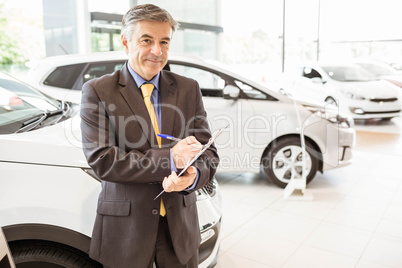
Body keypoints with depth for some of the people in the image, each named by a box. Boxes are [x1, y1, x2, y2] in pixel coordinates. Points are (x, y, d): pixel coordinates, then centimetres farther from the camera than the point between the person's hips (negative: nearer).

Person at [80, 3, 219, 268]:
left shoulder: (189, 89, 3)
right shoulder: (97, 92, -6)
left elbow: (208, 152, 2)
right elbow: (101, 160, -15)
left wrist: (194, 176, -21)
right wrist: (169, 158, -22)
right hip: (125, 228, -2)